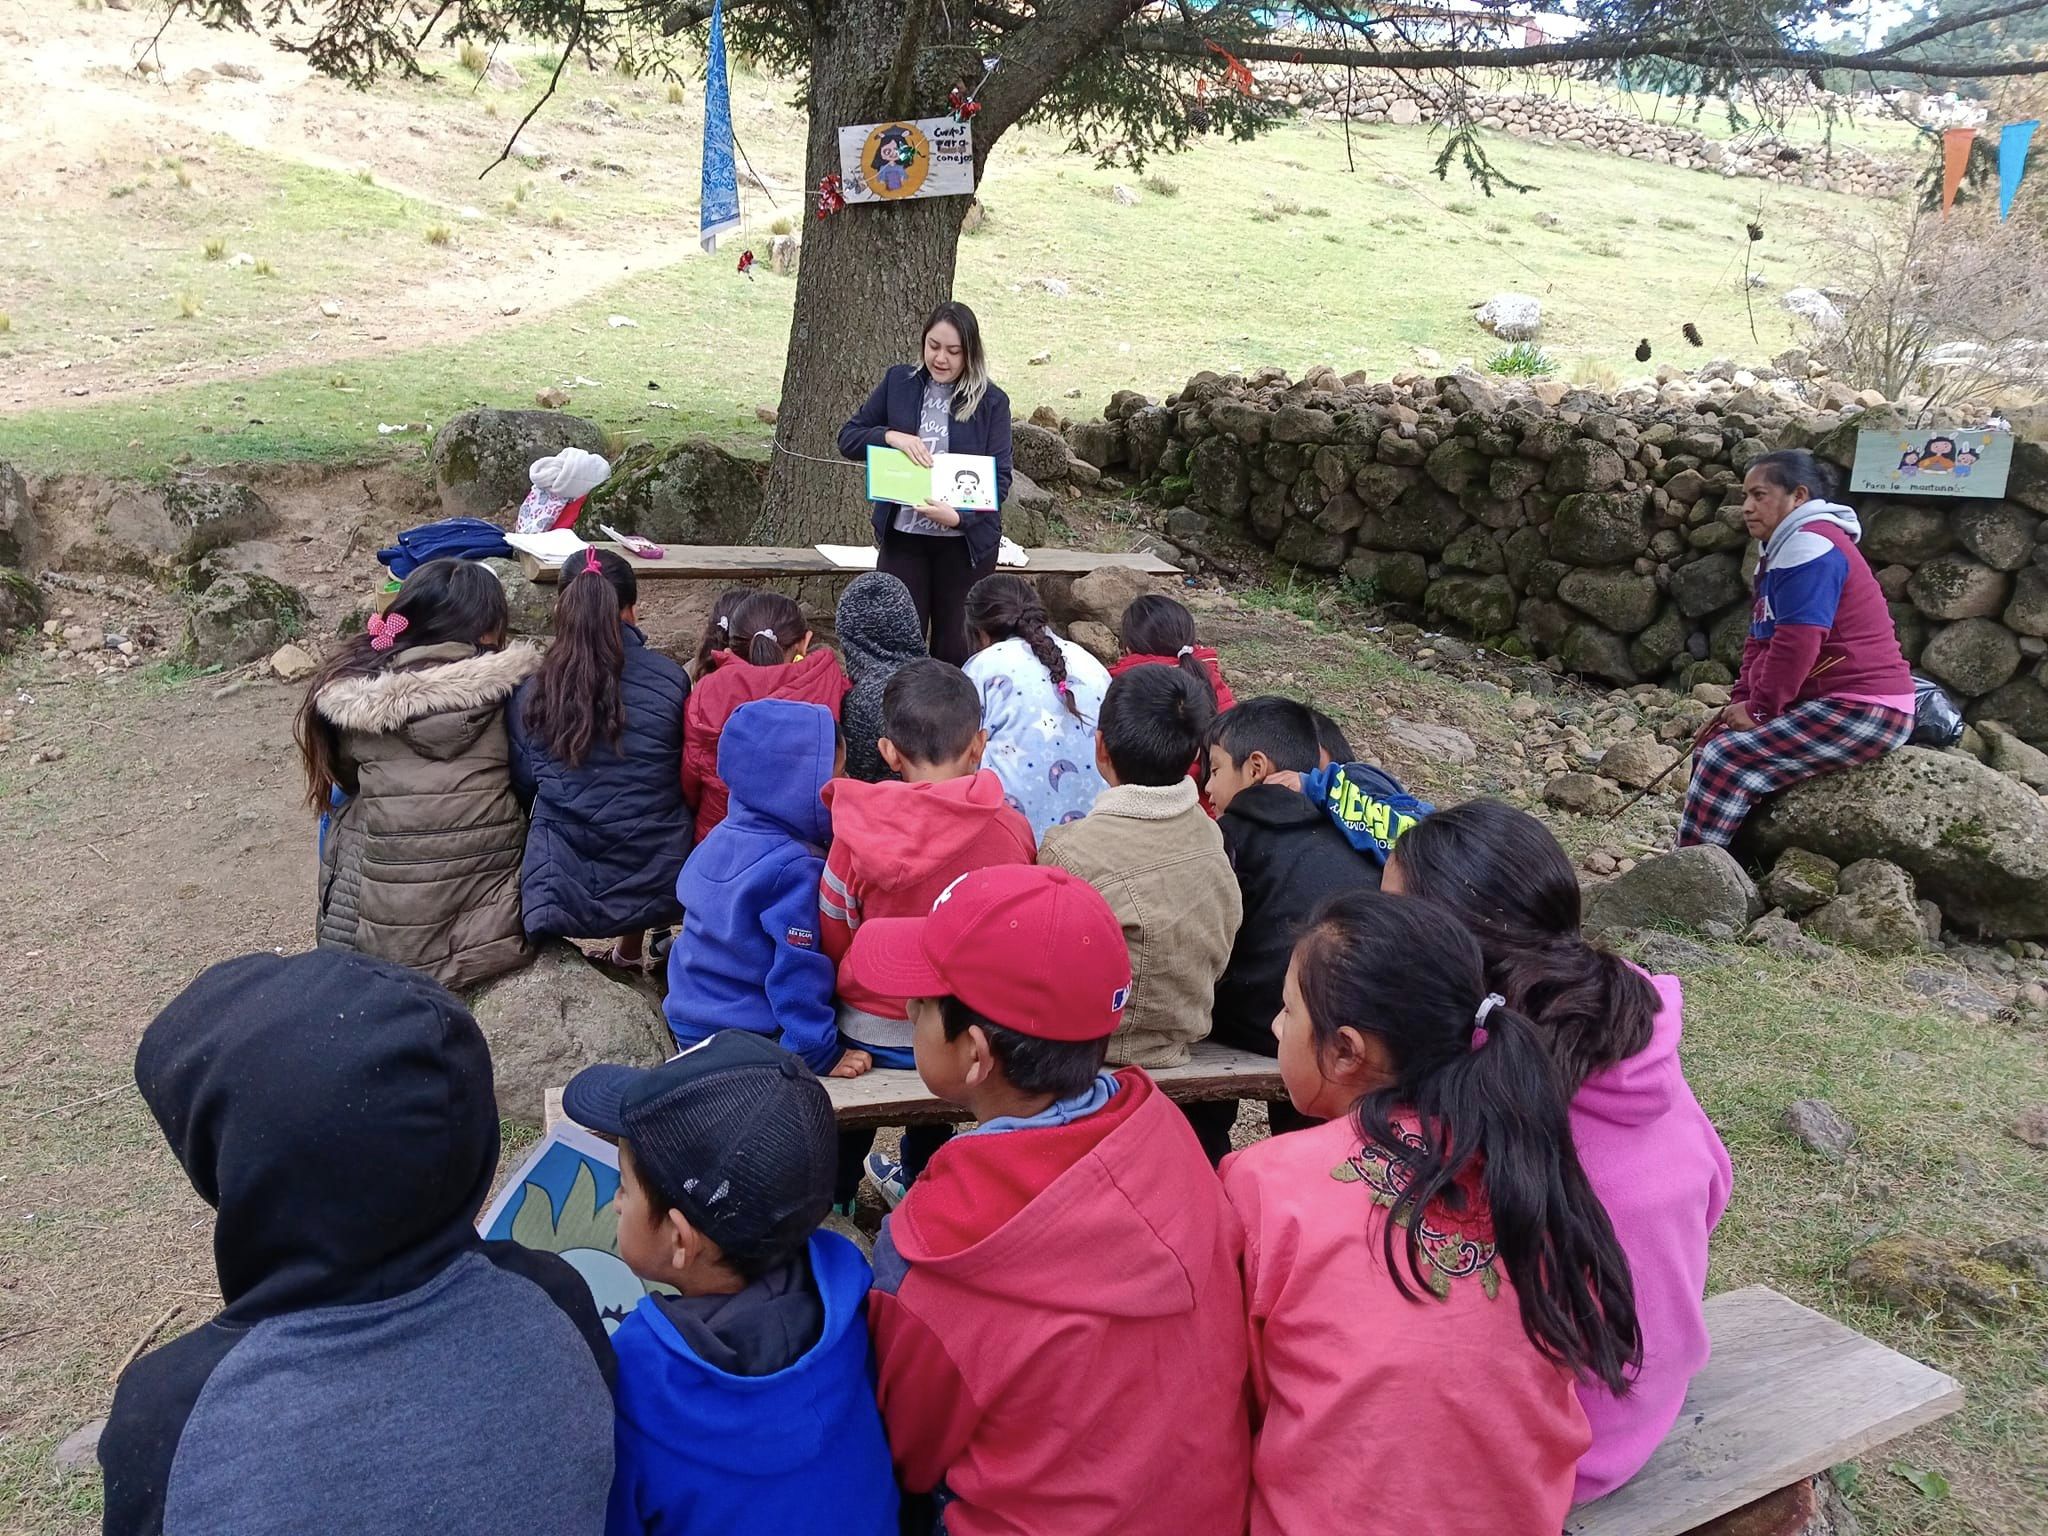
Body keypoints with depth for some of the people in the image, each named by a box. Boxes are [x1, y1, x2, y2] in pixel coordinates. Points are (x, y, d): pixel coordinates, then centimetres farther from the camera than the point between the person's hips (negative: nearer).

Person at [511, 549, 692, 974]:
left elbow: (523, 788, 6)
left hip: (562, 895, 0)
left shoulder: (531, 693, -6)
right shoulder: (670, 680, -8)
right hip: (659, 888, 0)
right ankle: (628, 952, 39)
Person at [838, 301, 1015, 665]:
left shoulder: (991, 402, -2)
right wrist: (891, 436, -14)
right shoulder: (898, 382, 4)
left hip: (967, 540, -1)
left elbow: (999, 477, -5)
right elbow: (848, 437, 7)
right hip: (902, 535, 1)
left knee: (955, 649, 7)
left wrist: (959, 516, -23)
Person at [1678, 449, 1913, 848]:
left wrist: (1759, 709, -14)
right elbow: (1761, 642, 17)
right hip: (1833, 704, 11)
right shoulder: (1787, 548, 19)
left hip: (1864, 713, -11)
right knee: (1712, 746, 8)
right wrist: (1741, 701, 3)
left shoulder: (1809, 545, -15)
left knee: (1727, 763, -20)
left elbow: (1797, 643, -23)